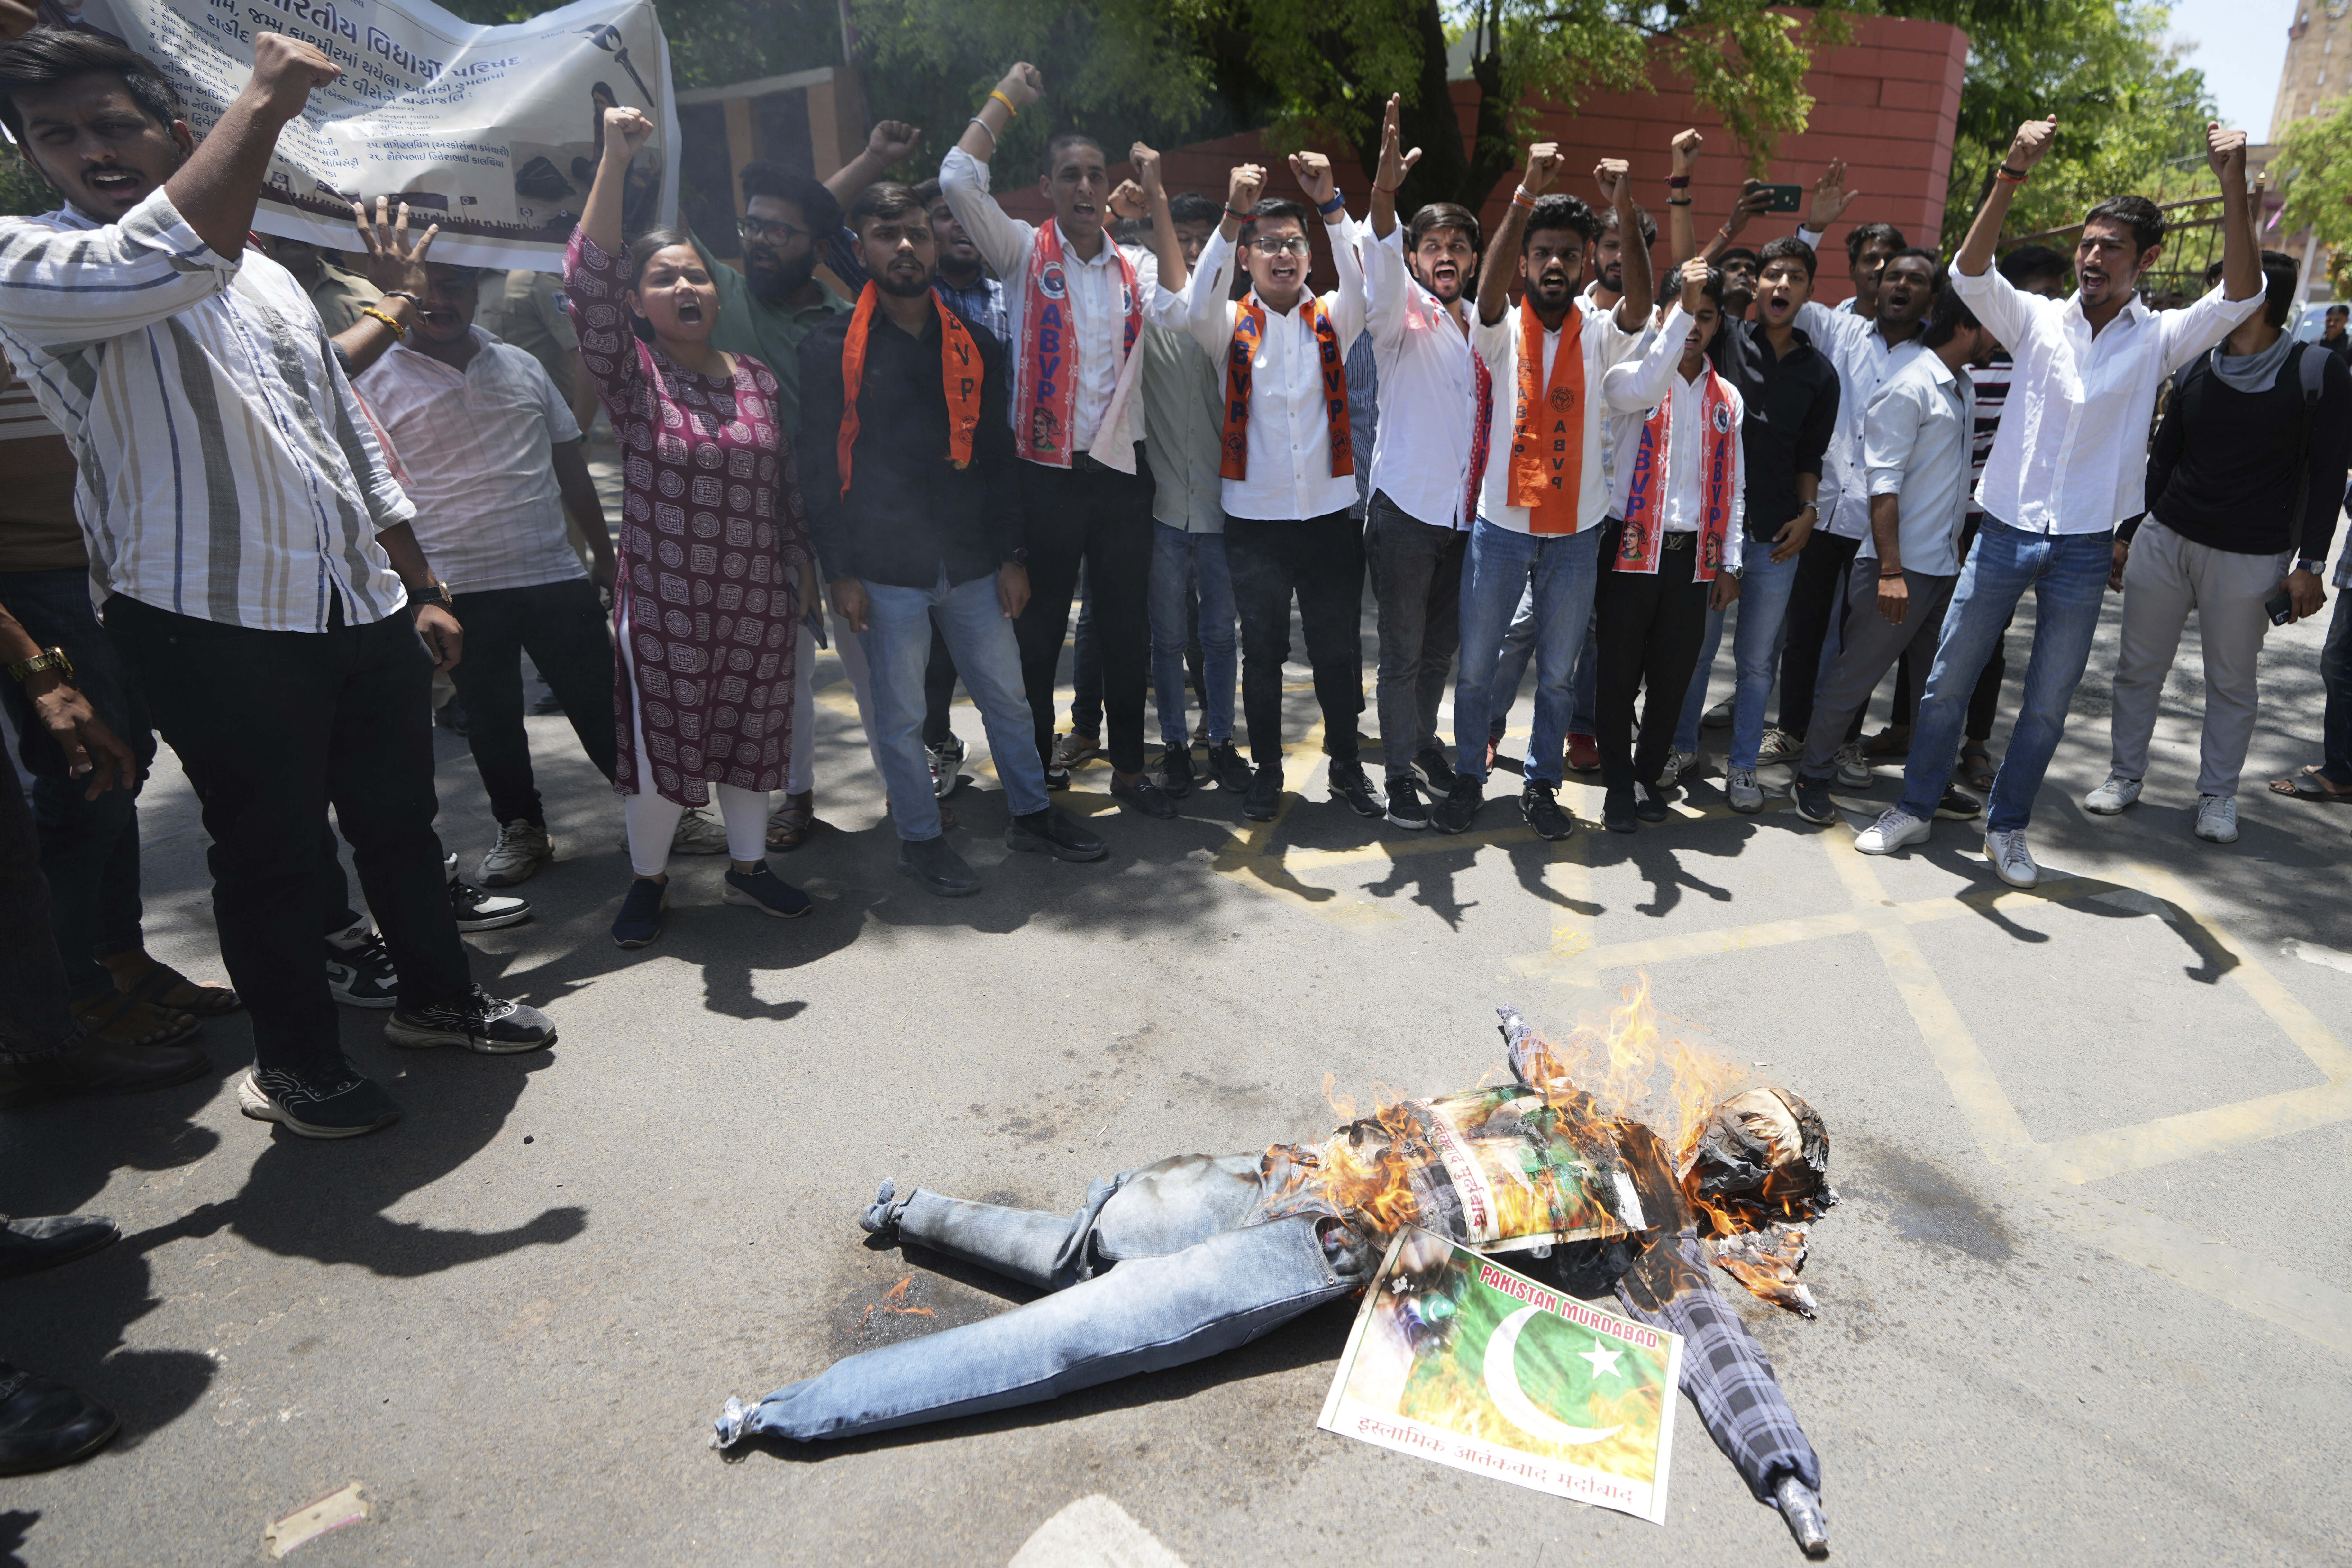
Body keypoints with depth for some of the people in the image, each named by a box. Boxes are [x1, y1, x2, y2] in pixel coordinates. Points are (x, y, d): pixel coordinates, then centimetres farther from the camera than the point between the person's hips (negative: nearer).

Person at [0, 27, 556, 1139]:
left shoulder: (267, 278, 17)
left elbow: (354, 443, 18)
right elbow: (165, 263, -27)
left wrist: (421, 591, 14)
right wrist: (265, 100, -20)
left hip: (365, 609, 6)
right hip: (216, 627, -6)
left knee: (399, 816, 16)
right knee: (272, 851, 5)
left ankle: (439, 997, 35)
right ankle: (296, 1064, 24)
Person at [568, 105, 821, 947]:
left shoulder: (757, 378, 7)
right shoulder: (631, 375, -5)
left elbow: (786, 485, 12)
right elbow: (587, 279, -20)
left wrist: (803, 568, 13)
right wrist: (615, 160, -24)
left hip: (758, 599, 3)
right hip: (663, 603, -3)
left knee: (750, 734, 13)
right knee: (659, 743, 6)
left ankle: (748, 864, 30)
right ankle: (649, 878, 25)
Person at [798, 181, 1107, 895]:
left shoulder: (975, 344, 8)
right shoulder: (830, 349, -1)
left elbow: (999, 457, 9)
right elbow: (822, 470, -3)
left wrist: (1011, 557, 4)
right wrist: (841, 573, -9)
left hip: (972, 563, 3)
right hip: (887, 570, -3)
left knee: (1007, 696, 12)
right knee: (900, 715, 6)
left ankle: (1032, 813, 29)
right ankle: (919, 839, 22)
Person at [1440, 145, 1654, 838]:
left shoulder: (1600, 336, 2)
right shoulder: (1501, 331, -1)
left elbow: (1640, 304, -19)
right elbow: (1490, 282, -21)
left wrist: (1626, 213, -33)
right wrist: (1527, 196, -35)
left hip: (1576, 533, 1)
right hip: (1500, 526, -1)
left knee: (1557, 672, 11)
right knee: (1475, 666, 7)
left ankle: (1541, 781, 26)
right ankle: (1468, 778, 23)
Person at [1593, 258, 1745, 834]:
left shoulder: (1728, 398, 15)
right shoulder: (1629, 376, 2)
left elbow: (1734, 487, 15)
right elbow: (1646, 388, -25)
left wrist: (1729, 563, 9)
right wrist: (1681, 308, -29)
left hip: (1694, 556, 4)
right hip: (1633, 548, -4)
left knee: (1674, 678, 7)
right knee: (1620, 674, 0)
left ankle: (1649, 774, 23)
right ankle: (1619, 787, 11)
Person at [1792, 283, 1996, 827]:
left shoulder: (1962, 387, 14)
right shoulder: (1910, 387, -13)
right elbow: (1882, 482, -19)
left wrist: (1955, 548, 20)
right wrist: (1891, 571, -23)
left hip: (1944, 565, 9)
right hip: (1900, 564, -9)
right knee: (1855, 675, -1)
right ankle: (1813, 777, 12)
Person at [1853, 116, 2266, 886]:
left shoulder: (2160, 339, 3)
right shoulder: (2038, 320, 2)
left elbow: (2241, 295, -13)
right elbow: (1969, 270, -12)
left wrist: (2234, 185, -21)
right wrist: (2014, 173, -24)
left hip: (2084, 548, 1)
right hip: (2005, 532, 0)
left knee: (2048, 705, 8)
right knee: (1947, 683, 5)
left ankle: (2006, 826, 23)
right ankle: (1915, 807, 20)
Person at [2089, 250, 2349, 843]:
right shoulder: (2194, 370, 8)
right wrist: (2127, 534, 11)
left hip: (2250, 558, -4)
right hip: (2163, 539, 4)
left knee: (2232, 682, 5)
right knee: (2139, 667, 7)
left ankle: (2218, 795, 16)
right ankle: (2126, 776, 20)